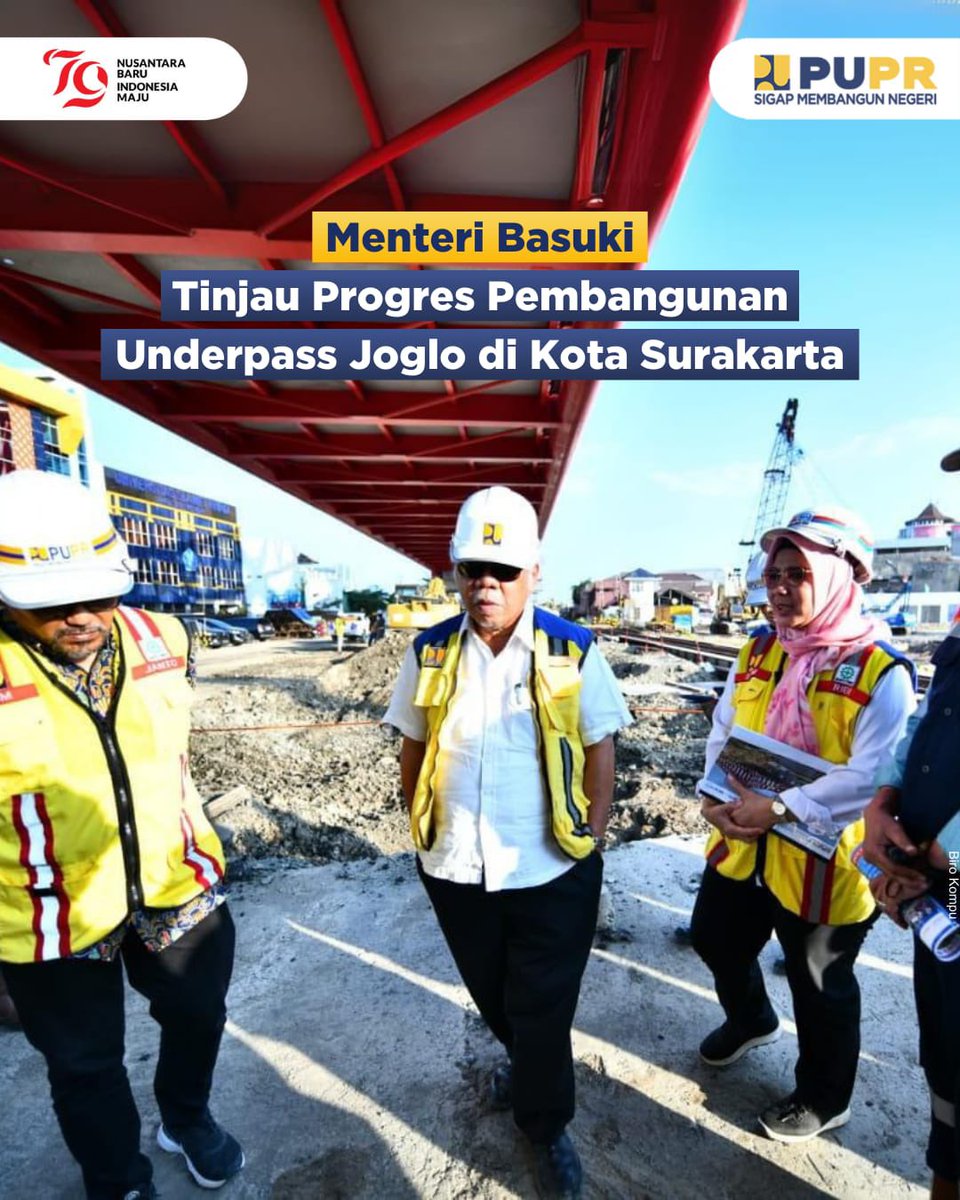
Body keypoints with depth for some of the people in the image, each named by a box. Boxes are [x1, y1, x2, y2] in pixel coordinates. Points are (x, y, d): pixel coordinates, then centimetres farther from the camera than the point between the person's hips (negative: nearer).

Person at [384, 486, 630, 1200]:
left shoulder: (573, 651, -11)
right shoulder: (431, 652, -5)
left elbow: (600, 749, -4)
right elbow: (414, 750, 5)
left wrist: (593, 840, -5)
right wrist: (421, 832, 5)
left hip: (551, 871, -3)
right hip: (456, 868, 4)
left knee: (543, 1009, 14)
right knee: (493, 998, 26)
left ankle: (547, 1126, 44)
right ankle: (527, 1066, 58)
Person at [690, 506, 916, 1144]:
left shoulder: (881, 671, -19)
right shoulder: (757, 652, 1)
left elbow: (869, 776, -25)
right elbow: (723, 731, 4)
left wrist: (779, 808, -29)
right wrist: (713, 795, -11)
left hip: (820, 862, -6)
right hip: (741, 846, 7)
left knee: (820, 990, 18)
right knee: (716, 940, 26)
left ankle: (824, 1099, 47)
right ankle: (750, 1020, 58)